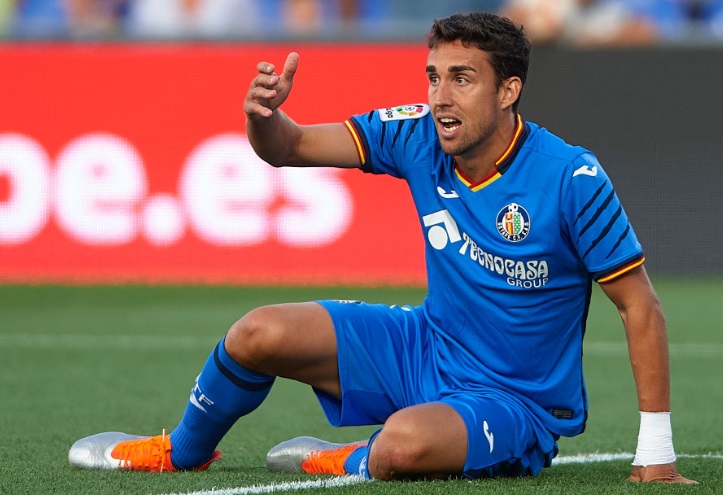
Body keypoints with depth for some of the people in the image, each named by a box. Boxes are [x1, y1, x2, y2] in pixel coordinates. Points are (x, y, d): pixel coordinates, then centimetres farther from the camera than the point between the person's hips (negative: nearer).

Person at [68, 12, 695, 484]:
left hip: (517, 403, -6)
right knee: (260, 334, -7)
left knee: (405, 442, -39)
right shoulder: (420, 137, -8)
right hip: (426, 346, 6)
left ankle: (353, 463, -1)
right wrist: (263, 116, -31)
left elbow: (640, 306, -16)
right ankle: (183, 452, 24)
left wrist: (656, 454, -18)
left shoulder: (571, 179, -23)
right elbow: (291, 148, -4)